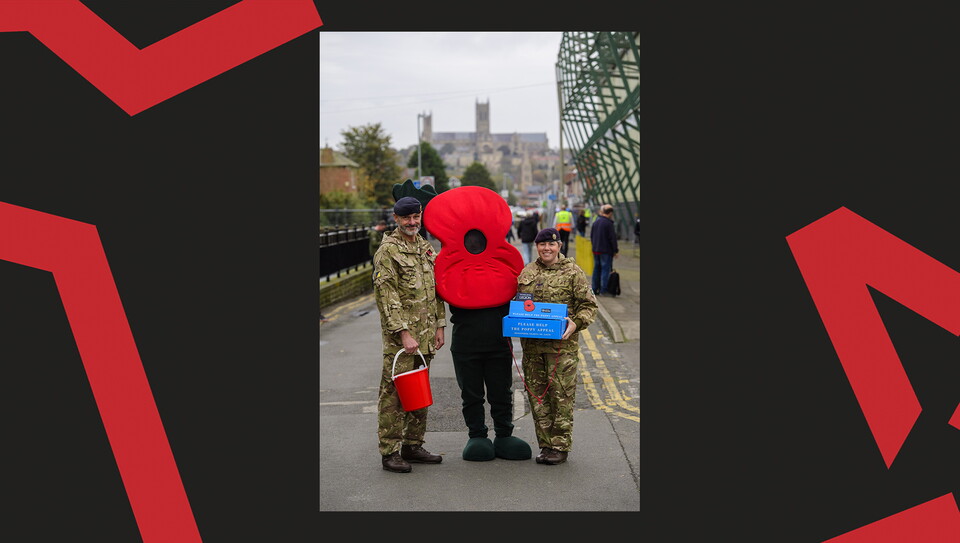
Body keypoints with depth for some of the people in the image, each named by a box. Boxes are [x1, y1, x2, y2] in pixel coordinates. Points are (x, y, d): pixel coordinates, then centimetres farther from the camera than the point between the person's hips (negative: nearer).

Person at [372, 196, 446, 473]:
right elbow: (386, 295, -15)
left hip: (425, 335, 7)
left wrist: (439, 326, 12)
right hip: (399, 336, -7)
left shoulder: (426, 247, 14)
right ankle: (390, 452, 4)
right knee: (394, 393, -3)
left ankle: (413, 445, 25)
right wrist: (403, 333, -20)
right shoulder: (388, 250, -9)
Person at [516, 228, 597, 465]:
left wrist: (576, 323, -15)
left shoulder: (572, 272, 0)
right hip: (531, 343, 5)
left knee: (561, 394, -3)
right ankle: (546, 444, 19)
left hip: (561, 344, -5)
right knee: (537, 394, 8)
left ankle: (560, 446, 8)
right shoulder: (527, 272, 13)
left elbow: (589, 305, 1)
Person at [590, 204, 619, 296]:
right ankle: (603, 291, -4)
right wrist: (615, 250, -5)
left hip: (596, 250, 7)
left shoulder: (595, 222, 9)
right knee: (606, 269, -2)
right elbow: (612, 238, -13)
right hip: (606, 251, -7)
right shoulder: (608, 223, -14)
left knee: (596, 269, 13)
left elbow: (591, 236, 17)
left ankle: (595, 289, 16)